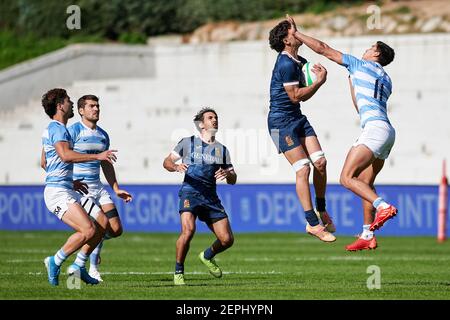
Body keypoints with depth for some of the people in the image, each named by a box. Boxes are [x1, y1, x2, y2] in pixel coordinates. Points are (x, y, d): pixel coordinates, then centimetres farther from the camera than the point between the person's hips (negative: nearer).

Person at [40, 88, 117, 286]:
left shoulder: (52, 129, 21)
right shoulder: (57, 128, -12)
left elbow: (44, 163, 30)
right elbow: (65, 155, -30)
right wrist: (97, 156, -27)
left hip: (66, 191, 11)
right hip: (58, 192, -11)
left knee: (103, 222, 7)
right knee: (88, 230, -22)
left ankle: (78, 266, 9)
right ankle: (55, 262, -8)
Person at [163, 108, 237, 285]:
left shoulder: (222, 149, 18)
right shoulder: (187, 142, 9)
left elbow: (233, 180, 16)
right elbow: (167, 161, 11)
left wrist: (227, 174, -8)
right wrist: (176, 167, -12)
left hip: (211, 197, 4)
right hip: (190, 192, -4)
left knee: (227, 239, -3)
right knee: (188, 230, -28)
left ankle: (208, 256, 30)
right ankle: (178, 272, -11)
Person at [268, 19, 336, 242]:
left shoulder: (299, 62, 13)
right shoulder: (286, 64, -18)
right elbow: (295, 96, -18)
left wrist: (318, 78, 4)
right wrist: (319, 82, -13)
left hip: (297, 118, 9)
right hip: (281, 121, -9)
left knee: (320, 162, 0)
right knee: (303, 168, -12)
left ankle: (321, 211, 17)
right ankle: (313, 223, -10)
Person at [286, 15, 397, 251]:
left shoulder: (360, 64, 6)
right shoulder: (386, 80, 25)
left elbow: (323, 49, 8)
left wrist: (297, 33, 16)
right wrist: (352, 82, 41)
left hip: (375, 129, -9)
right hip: (387, 132, 9)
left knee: (347, 177, -15)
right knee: (365, 184, 12)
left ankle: (384, 207, -29)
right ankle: (367, 236, 9)